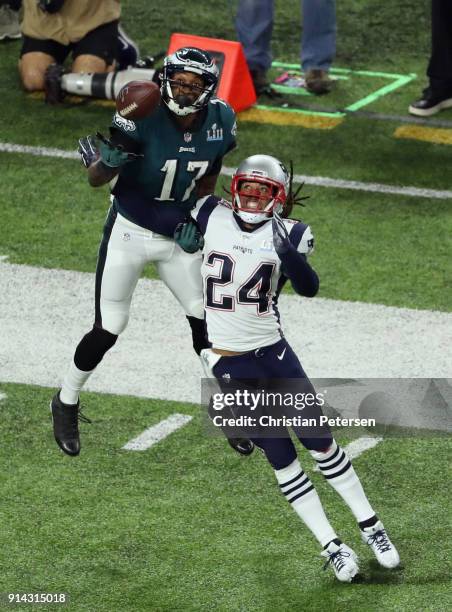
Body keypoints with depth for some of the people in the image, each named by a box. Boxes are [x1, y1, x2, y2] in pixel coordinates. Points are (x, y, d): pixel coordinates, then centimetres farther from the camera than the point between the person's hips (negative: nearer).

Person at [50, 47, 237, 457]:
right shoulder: (143, 118, -25)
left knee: (207, 323, 4)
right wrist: (107, 163, -43)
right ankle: (66, 404, 23)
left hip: (179, 237, 4)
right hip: (130, 234, -4)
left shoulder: (220, 121, -10)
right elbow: (95, 181, -22)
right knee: (108, 330, -1)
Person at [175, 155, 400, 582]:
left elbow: (309, 288, -20)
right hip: (229, 364, 0)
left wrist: (287, 252, -37)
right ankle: (331, 547, 6)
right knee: (280, 457, 0)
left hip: (272, 351, 0)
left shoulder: (289, 235, -5)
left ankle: (369, 525, 19)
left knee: (319, 440, 2)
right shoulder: (211, 218, -1)